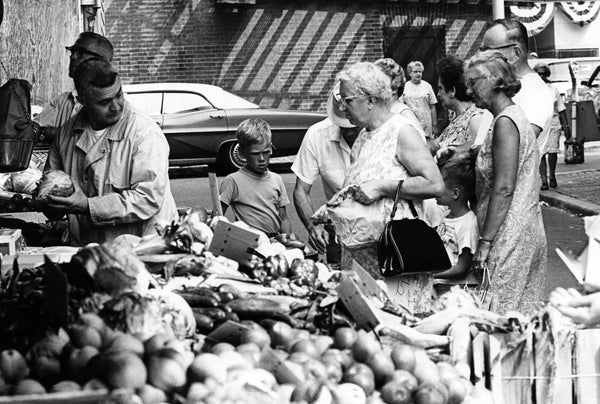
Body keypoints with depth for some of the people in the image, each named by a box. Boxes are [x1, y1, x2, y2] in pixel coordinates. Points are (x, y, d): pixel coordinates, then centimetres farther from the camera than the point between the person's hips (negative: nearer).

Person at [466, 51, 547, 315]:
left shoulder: (505, 122, -15)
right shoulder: (515, 116, 15)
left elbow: (504, 189, -20)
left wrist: (485, 242, -19)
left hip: (510, 233, -10)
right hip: (527, 230, 10)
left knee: (502, 315, -5)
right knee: (525, 314, 11)